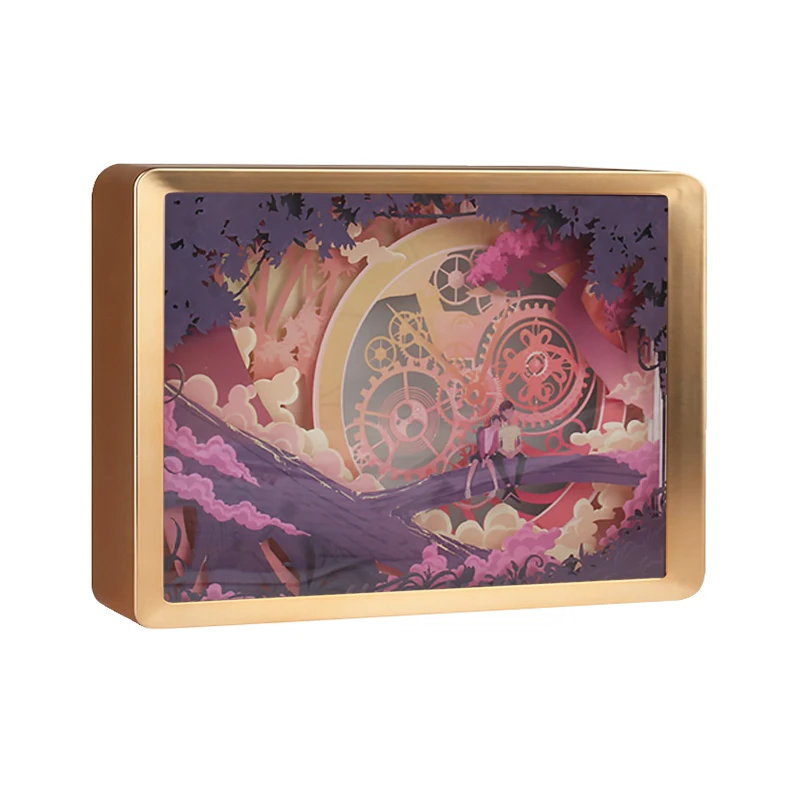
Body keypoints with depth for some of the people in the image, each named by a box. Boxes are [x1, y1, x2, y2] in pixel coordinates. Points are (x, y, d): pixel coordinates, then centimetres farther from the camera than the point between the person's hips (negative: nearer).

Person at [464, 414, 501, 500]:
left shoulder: (497, 432, -3)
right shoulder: (483, 431, -2)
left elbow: (494, 446, -9)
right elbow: (481, 445, -8)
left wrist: (487, 456, -20)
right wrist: (483, 458, -19)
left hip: (491, 454, -1)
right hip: (482, 453, 1)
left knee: (489, 461, -34)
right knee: (475, 462, -28)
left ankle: (496, 487, -38)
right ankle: (468, 488, -36)